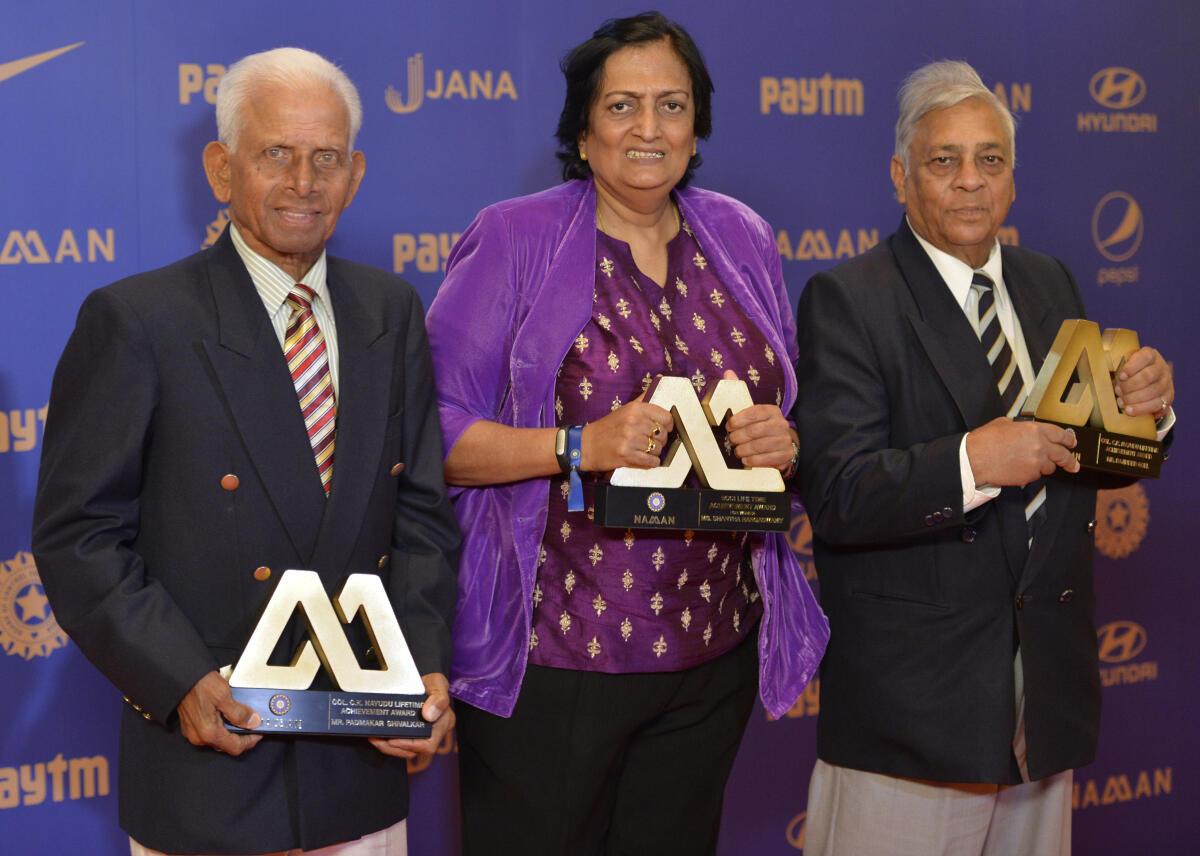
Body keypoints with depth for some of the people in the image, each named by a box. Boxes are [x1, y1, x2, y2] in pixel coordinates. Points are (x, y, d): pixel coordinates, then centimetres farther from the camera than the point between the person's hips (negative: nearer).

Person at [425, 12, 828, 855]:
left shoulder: (742, 241, 9)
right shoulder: (513, 241, -4)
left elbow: (783, 415, 17)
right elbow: (434, 434, -8)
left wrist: (783, 442, -6)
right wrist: (580, 446, -21)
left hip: (714, 652, 4)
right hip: (549, 654, -4)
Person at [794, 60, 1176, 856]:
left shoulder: (1052, 284, 9)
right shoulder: (847, 300, -11)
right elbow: (836, 495, -19)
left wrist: (1145, 404, -8)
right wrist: (972, 461, -33)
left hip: (1046, 691, 6)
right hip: (908, 699, -6)